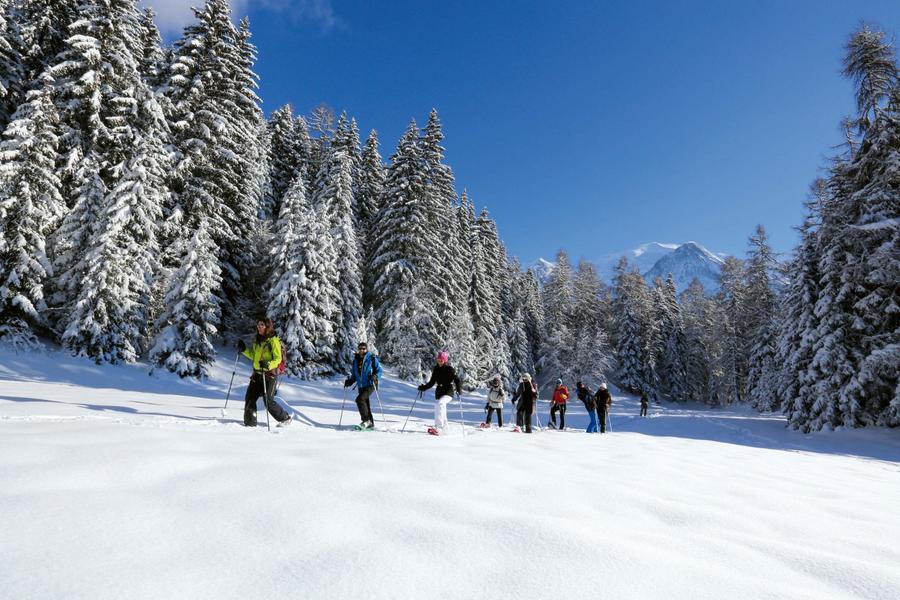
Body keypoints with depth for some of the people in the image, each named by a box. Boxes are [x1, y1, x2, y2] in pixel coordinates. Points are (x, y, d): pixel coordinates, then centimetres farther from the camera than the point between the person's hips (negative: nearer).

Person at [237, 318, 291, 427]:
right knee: (249, 398, 2)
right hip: (257, 374, 7)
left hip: (269, 374, -7)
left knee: (268, 402, -6)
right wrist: (244, 350, 9)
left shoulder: (273, 340, -10)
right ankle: (250, 423, 12)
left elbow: (278, 359, -13)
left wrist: (268, 365, -31)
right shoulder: (257, 340, 13)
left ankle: (285, 418, 12)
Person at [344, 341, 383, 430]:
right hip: (361, 386, 6)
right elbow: (354, 375, 21)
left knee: (360, 399, -22)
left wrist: (375, 376, -22)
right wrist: (349, 381, 4)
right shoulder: (355, 360, 12)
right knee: (365, 404, 10)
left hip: (370, 385, -6)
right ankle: (370, 423, 23)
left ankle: (366, 420, -14)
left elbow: (379, 370, -3)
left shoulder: (372, 358, -4)